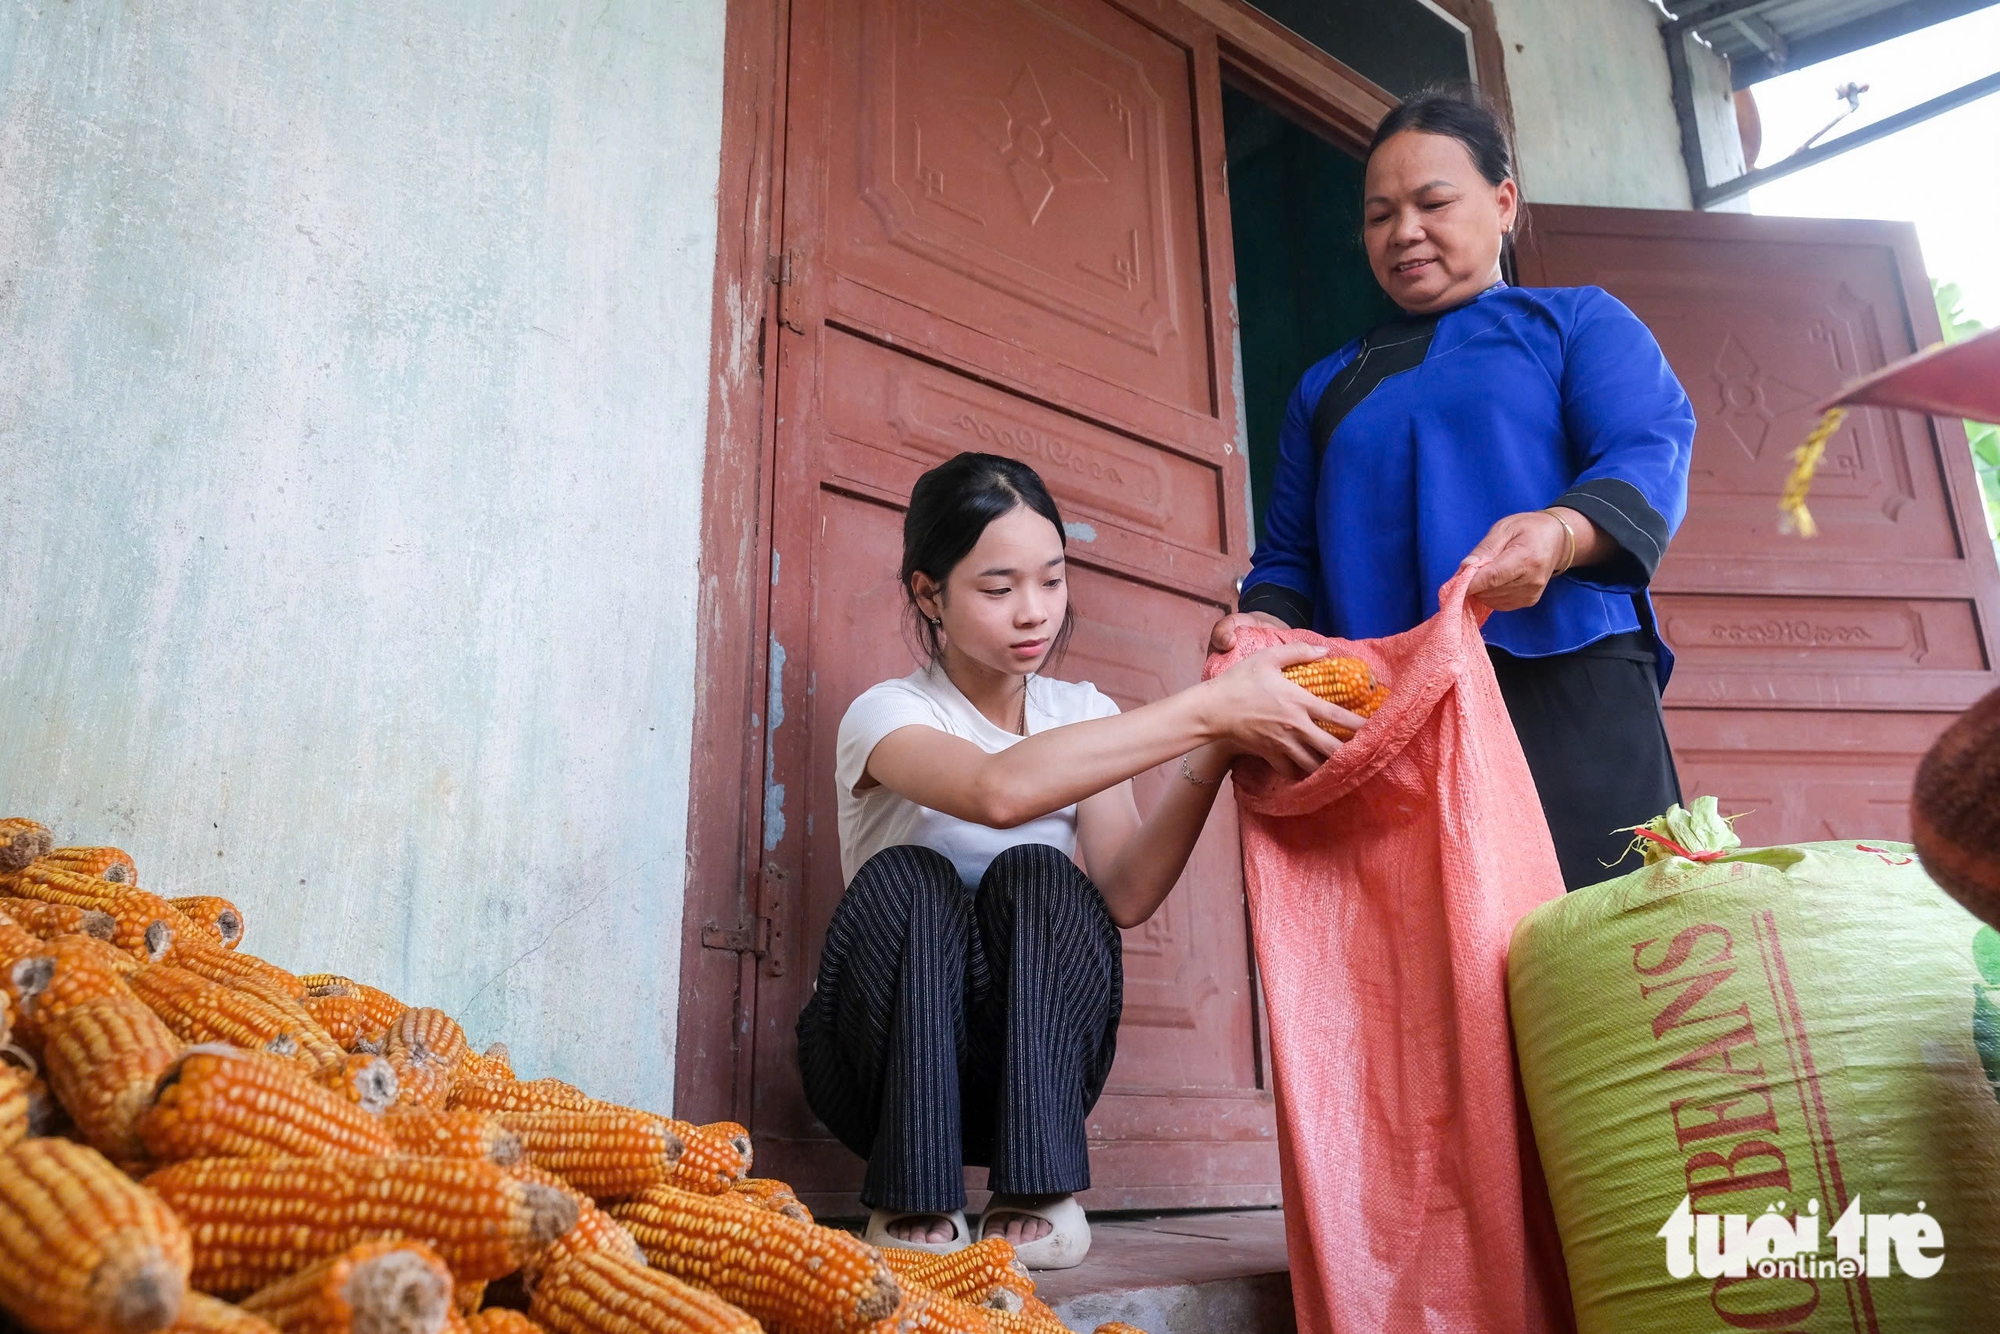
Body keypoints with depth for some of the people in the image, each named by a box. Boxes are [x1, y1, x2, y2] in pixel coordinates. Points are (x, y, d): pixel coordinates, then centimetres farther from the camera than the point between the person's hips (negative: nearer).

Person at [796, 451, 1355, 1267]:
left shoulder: (1082, 715, 2)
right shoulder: (887, 715, -12)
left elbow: (1123, 896, -15)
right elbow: (999, 789, -37)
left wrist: (1211, 756, -30)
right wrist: (1209, 709, -39)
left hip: (1035, 1063, 3)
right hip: (889, 1060, -2)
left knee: (1036, 876, -26)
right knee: (909, 877, -31)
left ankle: (1039, 1193, -21)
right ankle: (915, 1200, -20)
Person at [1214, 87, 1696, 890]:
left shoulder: (1579, 321, 17)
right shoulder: (1327, 387, 27)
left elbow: (1652, 455, -1)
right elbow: (1288, 556, 21)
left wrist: (1562, 533, -23)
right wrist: (1264, 622, -2)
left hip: (1566, 693, -2)